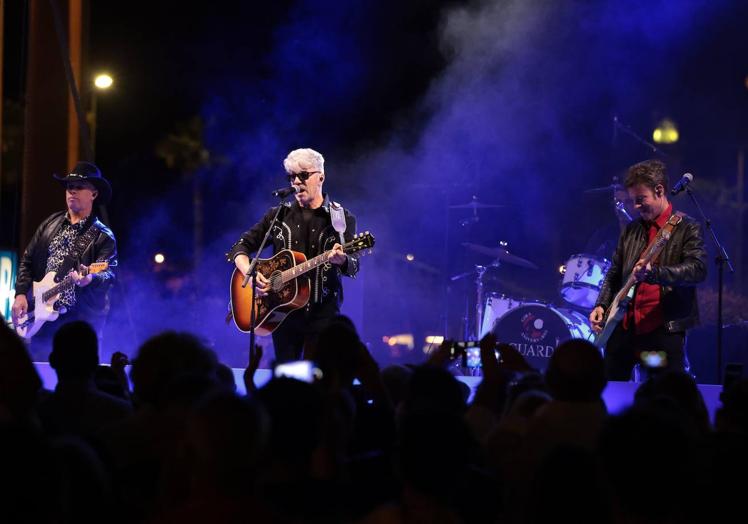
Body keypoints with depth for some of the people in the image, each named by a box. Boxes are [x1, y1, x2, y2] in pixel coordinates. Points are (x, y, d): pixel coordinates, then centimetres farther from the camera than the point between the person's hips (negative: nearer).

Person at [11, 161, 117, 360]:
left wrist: (90, 279, -35)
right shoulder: (50, 224, 15)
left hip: (81, 321, -4)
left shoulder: (103, 237, 1)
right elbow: (27, 260, 17)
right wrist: (21, 294, 4)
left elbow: (108, 274, -13)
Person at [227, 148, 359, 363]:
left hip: (322, 313, -3)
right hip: (283, 310, 3)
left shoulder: (341, 218, 2)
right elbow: (240, 247, 9)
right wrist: (250, 273, -11)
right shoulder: (279, 216, 9)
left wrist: (341, 261, -32)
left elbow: (353, 267, -8)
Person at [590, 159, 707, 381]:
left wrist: (654, 273, -29)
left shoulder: (687, 228, -2)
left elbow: (698, 269, -16)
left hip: (666, 328, -5)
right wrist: (601, 306, 2)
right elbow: (614, 274, 19)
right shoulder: (631, 230, 15)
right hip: (624, 326, 5)